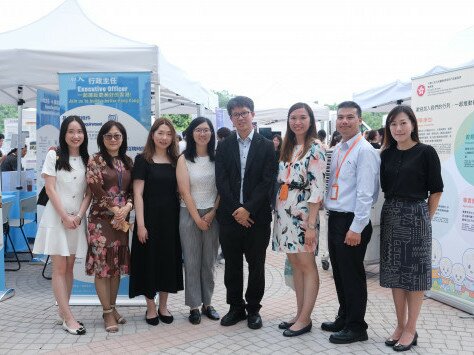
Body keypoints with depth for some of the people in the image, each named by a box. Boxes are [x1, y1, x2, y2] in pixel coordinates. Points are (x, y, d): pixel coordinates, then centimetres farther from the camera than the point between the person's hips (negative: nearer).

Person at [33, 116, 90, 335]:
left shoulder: (87, 159, 8)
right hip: (56, 216, -3)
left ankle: (63, 312, 17)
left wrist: (79, 215, -8)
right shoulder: (54, 155, -1)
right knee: (59, 268, -3)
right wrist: (65, 216, -12)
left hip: (77, 218, 4)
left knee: (69, 267, 8)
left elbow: (89, 192, 5)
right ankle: (68, 317, 0)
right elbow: (50, 189, -6)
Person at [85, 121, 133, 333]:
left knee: (117, 264, 10)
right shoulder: (95, 160, -3)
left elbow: (133, 189, 8)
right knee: (102, 264, -2)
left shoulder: (128, 162, 11)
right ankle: (107, 312, 8)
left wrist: (127, 207, -10)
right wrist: (115, 210, -12)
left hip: (122, 218, 5)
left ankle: (112, 307, 23)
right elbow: (96, 189, -12)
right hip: (101, 218, -5)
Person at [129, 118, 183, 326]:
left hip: (171, 218, 4)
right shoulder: (143, 160, -4)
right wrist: (140, 224, -14)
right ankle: (151, 307, 21)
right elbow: (137, 194, -8)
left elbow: (180, 191, 9)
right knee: (149, 260, 4)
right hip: (150, 217, -4)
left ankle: (163, 306, 25)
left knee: (169, 259, 10)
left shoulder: (175, 161, 8)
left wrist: (182, 219, 1)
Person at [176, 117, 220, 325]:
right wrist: (197, 218, -10)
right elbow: (185, 191, -7)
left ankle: (207, 303, 21)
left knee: (209, 261, 10)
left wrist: (212, 213, -8)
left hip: (213, 214, 2)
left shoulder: (217, 158, 3)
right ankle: (194, 306, 13)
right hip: (190, 214, -2)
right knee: (192, 261, 4)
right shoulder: (184, 159, -3)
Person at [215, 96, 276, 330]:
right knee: (232, 265, 10)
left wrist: (247, 209, -14)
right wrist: (236, 210, -11)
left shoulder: (266, 146, 1)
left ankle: (253, 309, 24)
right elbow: (221, 181, -1)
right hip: (229, 216, 2)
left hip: (257, 216, -2)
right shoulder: (224, 146, 7)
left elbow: (267, 182, -7)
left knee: (256, 265, 8)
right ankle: (236, 307, 26)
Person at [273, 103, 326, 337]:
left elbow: (317, 189, -14)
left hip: (302, 214, -7)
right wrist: (277, 211, 10)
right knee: (295, 265, 12)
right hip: (285, 213, 7)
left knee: (307, 266, 2)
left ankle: (305, 319, 12)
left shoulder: (315, 149, -9)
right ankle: (300, 315, 23)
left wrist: (311, 224, -18)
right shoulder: (288, 147, 13)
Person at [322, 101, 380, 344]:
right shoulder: (337, 150, 12)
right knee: (339, 273, 18)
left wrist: (356, 228, -20)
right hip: (334, 219, 8)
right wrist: (331, 215, 11)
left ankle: (356, 327, 20)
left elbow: (365, 193, -18)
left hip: (352, 223, -8)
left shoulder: (365, 151, -13)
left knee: (352, 275, 4)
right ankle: (344, 318, 35)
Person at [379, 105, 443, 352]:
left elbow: (436, 190, -3)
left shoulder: (426, 152, -6)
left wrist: (424, 218, -1)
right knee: (394, 273, 10)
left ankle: (411, 329, 17)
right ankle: (400, 325, 25)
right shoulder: (387, 154, 7)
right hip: (390, 216, 5)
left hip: (415, 216, -4)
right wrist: (395, 207, 5)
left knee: (414, 273, 4)